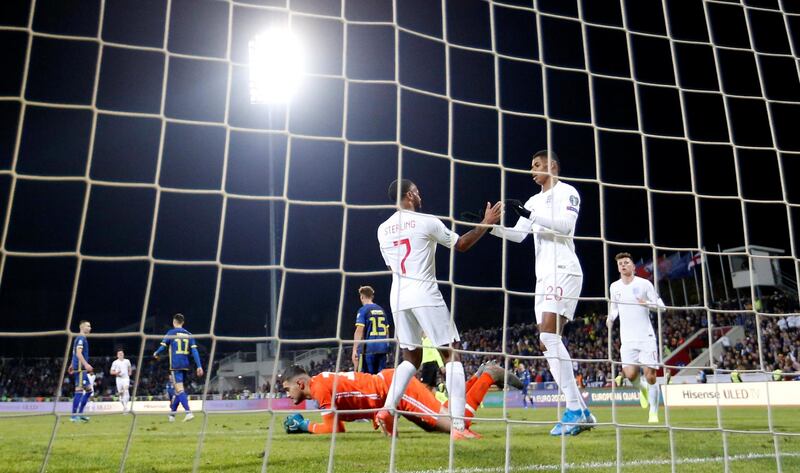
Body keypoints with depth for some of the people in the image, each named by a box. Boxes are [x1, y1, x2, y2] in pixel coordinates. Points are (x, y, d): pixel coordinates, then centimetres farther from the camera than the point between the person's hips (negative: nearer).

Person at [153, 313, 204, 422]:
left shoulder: (171, 333, -1)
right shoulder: (189, 334, 10)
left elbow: (163, 346, -2)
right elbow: (194, 351, 3)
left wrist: (156, 354, 21)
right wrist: (199, 366, 1)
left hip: (175, 365, -5)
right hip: (185, 366, 5)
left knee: (180, 390, -9)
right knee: (178, 390, 16)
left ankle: (189, 412, -23)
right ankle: (172, 414, 25)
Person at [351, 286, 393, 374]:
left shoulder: (363, 310, -4)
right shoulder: (382, 310, 15)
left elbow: (359, 331, -12)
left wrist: (354, 350, -13)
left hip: (369, 348, -5)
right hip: (382, 349, 6)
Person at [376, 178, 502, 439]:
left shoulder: (383, 229, 12)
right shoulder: (426, 222, -4)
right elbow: (461, 244, 4)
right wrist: (486, 223, 13)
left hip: (398, 298, 6)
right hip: (425, 296, -6)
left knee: (411, 357, 18)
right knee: (452, 355, 0)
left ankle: (387, 409, 1)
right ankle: (458, 426, -9)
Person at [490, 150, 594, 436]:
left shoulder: (566, 192, 0)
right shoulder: (534, 201, 24)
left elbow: (566, 225, -16)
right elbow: (517, 235, 21)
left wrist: (530, 214, -21)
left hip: (563, 270, -9)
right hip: (544, 275, 9)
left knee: (549, 335, -22)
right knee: (546, 343, 2)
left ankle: (574, 409, -19)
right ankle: (581, 413, 6)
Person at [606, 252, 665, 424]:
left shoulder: (644, 284, -1)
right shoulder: (614, 287, 9)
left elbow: (661, 306, 1)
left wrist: (648, 304, -20)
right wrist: (610, 319, 3)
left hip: (646, 337, -2)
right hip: (627, 339, 2)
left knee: (650, 374, -6)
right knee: (630, 373, -11)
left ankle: (654, 412, 9)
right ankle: (642, 389, 25)